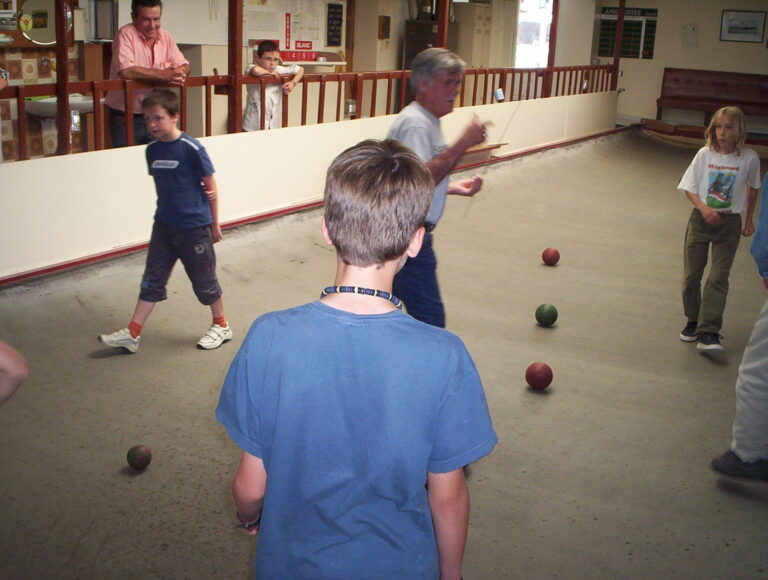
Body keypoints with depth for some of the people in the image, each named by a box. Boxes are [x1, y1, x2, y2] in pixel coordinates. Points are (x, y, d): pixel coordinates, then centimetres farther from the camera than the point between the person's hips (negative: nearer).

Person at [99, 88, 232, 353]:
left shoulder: (191, 148, -16)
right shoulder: (152, 150, 2)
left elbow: (210, 186, -9)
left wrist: (214, 224, -3)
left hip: (195, 226, -6)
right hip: (164, 224, 6)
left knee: (204, 279, 7)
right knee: (152, 278, 9)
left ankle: (221, 326, 27)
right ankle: (132, 334, 13)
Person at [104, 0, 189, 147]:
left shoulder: (165, 37, 5)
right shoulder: (126, 34, -12)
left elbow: (184, 66, 5)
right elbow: (125, 71, -26)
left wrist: (178, 72, -20)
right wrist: (163, 75, -26)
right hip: (125, 117, -5)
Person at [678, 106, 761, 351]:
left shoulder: (749, 158, -7)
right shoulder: (705, 154, -5)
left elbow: (753, 188, 10)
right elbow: (689, 187, 0)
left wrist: (749, 219, 15)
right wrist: (704, 208, -17)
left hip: (730, 223, -2)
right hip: (701, 219, 2)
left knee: (718, 278, -8)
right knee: (691, 275, 7)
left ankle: (709, 333, -9)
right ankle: (693, 322, 27)